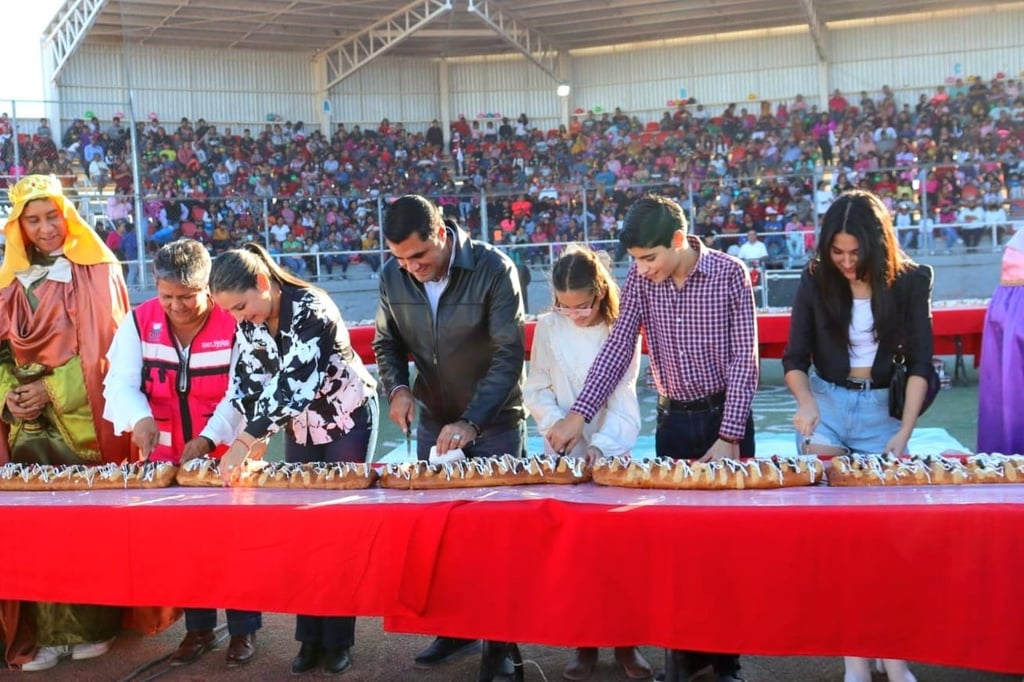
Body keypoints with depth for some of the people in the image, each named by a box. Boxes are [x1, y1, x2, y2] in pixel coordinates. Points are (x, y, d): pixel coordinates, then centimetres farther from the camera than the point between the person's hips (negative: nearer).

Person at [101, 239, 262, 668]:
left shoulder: (234, 323, -14)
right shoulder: (139, 322, -3)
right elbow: (121, 383, -8)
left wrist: (207, 439, -29)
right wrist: (139, 419, -28)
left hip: (226, 456, -3)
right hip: (166, 457, 4)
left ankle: (244, 629, 19)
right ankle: (198, 628, 27)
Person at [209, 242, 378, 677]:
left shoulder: (311, 310, -31)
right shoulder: (247, 321, -9)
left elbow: (295, 386, -38)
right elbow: (246, 380, -3)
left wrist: (245, 441, -43)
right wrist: (258, 437, -15)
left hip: (348, 418, -6)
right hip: (301, 424, 6)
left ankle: (338, 640, 9)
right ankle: (309, 638, 13)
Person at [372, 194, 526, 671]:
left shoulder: (493, 269, -19)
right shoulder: (392, 276, -6)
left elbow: (509, 354, -21)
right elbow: (387, 341, 9)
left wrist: (471, 421, -28)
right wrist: (397, 386, -11)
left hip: (495, 423, -4)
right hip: (433, 423, 4)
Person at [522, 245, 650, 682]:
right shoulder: (547, 327, 0)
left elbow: (621, 397, -9)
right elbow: (536, 390, 3)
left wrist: (602, 443, -23)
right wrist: (554, 424, -15)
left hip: (611, 453, -1)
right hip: (564, 454, 1)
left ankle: (625, 641, 14)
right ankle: (584, 642, 15)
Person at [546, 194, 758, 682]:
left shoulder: (729, 274, -13)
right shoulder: (639, 279, -3)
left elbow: (743, 358, -13)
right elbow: (618, 348, -4)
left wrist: (728, 437, -17)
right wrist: (579, 413, -14)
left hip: (724, 415, -3)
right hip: (672, 420, 3)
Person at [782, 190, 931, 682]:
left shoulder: (909, 282, -7)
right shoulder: (816, 280, -7)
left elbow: (920, 363, -6)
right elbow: (794, 357, -4)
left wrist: (904, 432, -16)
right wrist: (805, 401, -24)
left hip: (883, 408, 0)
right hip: (825, 404, 0)